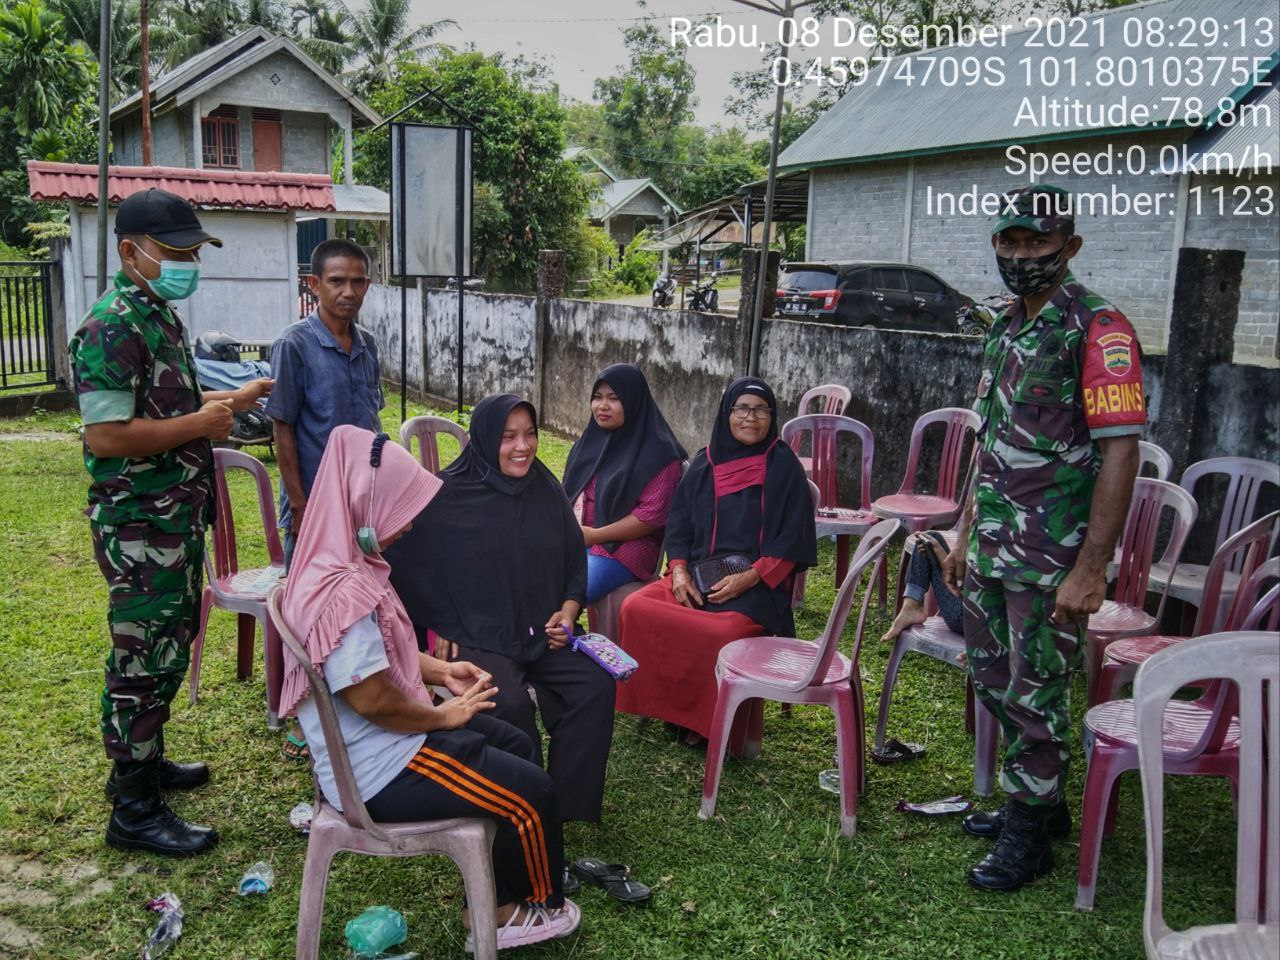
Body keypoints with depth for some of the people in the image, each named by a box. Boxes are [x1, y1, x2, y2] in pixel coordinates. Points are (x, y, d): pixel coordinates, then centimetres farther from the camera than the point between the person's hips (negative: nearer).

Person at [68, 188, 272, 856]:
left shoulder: (162, 315, 12)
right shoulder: (112, 327, -20)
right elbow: (106, 436, -27)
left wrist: (229, 400, 15)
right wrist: (200, 423, -19)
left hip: (176, 518, 10)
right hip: (140, 526, -10)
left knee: (170, 645, 20)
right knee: (144, 659, -1)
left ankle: (146, 760, 38)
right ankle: (133, 811, 11)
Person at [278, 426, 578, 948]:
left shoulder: (341, 565, 3)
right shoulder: (343, 594, -31)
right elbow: (372, 699, -29)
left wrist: (440, 671, 8)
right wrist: (445, 715, -13)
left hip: (384, 743, 11)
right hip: (380, 769, -11)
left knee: (517, 745, 17)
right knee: (533, 793, -5)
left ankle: (500, 905, 24)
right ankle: (538, 906, 24)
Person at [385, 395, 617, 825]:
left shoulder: (547, 491, 5)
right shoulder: (447, 496, -9)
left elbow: (575, 560, 14)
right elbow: (410, 567, -5)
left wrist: (568, 611, -1)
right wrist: (442, 629, -7)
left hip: (543, 632, 5)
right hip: (475, 637, -4)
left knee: (596, 684, -17)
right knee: (510, 704, -29)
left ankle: (568, 799, -2)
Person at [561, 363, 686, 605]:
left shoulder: (657, 452, -6)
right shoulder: (589, 442, 15)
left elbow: (652, 514, -12)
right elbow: (568, 492, 19)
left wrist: (593, 535, -13)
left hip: (623, 548, -6)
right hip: (574, 542, 6)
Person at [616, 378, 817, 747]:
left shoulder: (784, 466, 0)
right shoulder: (705, 463, 12)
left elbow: (792, 540, -4)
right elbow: (678, 524, 12)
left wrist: (749, 577, -16)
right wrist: (679, 571, -6)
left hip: (756, 583, -4)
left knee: (721, 632, -34)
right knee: (635, 608, -20)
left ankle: (707, 721, -8)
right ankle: (660, 704, -3)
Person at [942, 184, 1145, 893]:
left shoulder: (1098, 331, -14)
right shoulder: (1005, 332, 12)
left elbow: (1120, 453, -18)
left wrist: (1091, 568, -22)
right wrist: (967, 536, 18)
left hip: (1052, 561, -8)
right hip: (993, 550, 8)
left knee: (1034, 694, 3)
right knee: (991, 676, 17)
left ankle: (1028, 833, 22)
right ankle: (1040, 799, 37)